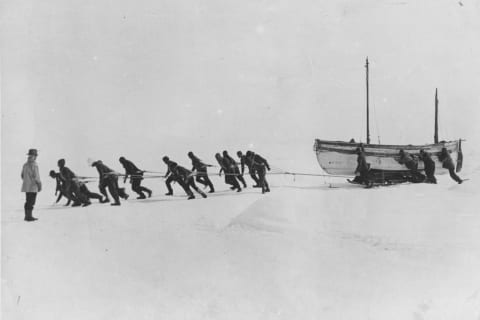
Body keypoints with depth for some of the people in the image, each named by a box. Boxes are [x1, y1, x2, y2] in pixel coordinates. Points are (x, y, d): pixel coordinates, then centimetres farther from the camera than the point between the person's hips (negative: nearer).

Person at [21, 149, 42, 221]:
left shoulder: (25, 164, 11)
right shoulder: (34, 165, -15)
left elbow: (22, 176, 17)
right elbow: (35, 176, -18)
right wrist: (39, 185, -11)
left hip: (26, 187, 8)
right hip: (33, 187, -8)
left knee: (28, 201, 14)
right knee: (31, 202, -5)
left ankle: (27, 216, 17)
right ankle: (29, 216, -6)